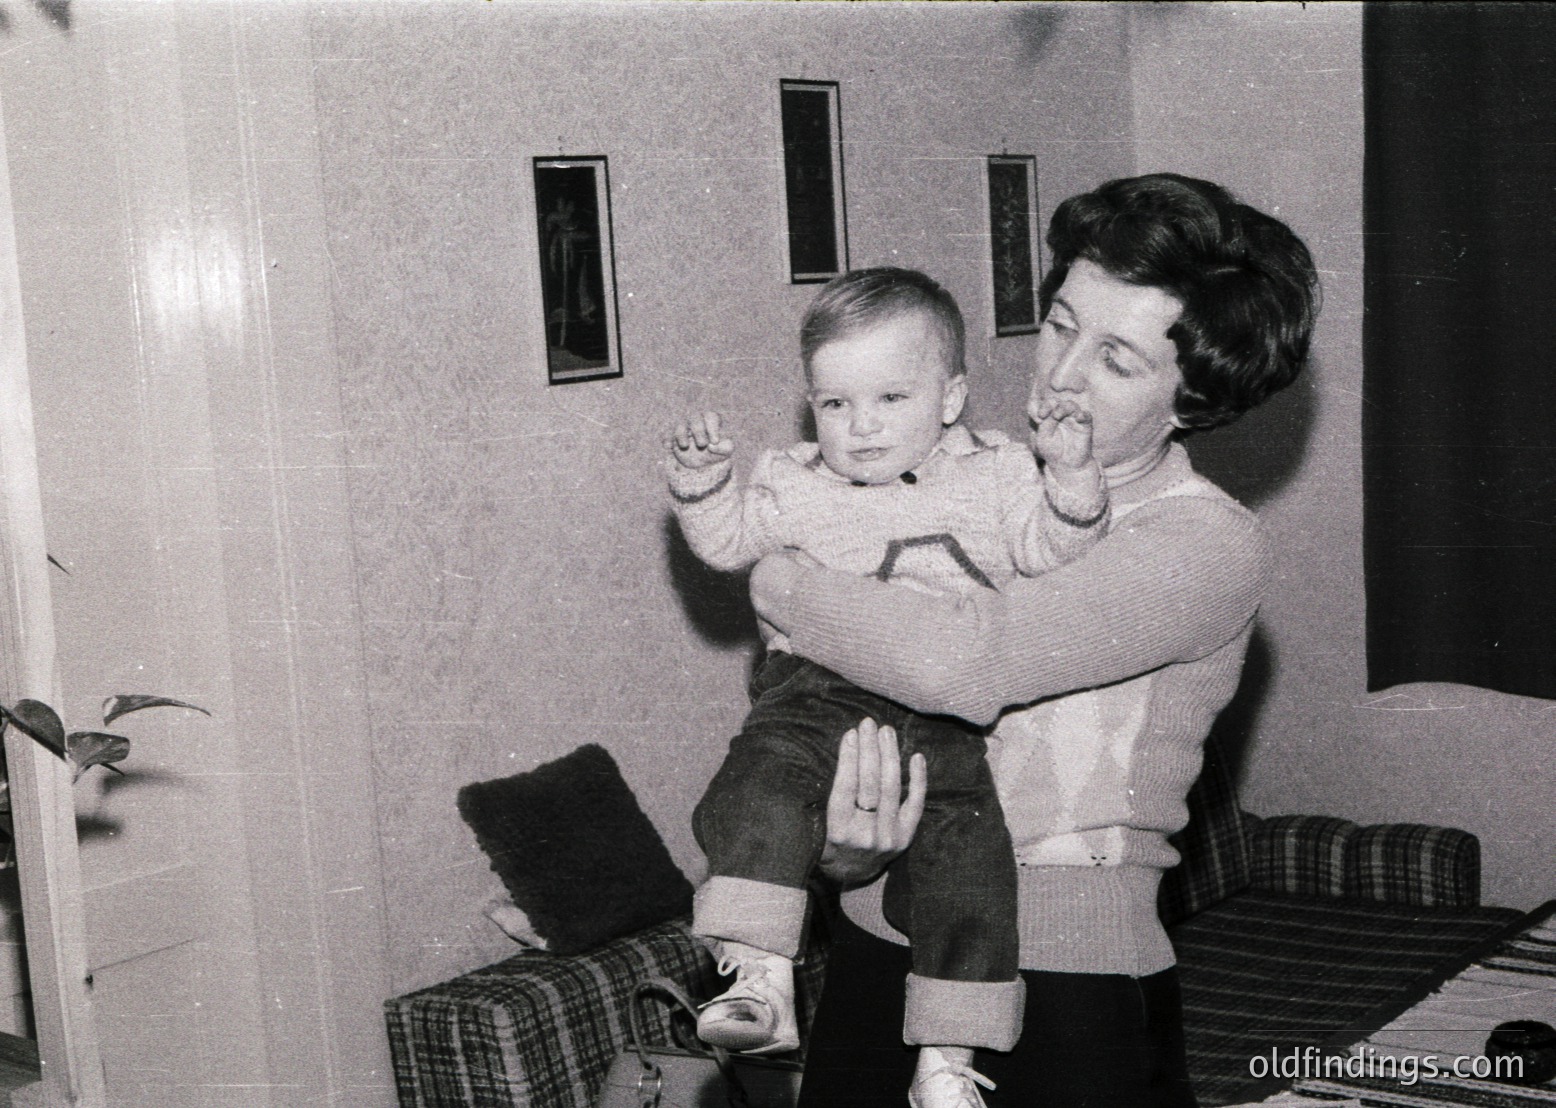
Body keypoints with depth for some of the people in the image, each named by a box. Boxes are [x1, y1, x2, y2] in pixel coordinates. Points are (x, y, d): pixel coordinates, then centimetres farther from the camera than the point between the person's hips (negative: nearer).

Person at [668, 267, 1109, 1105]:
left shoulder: (992, 476, 16)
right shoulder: (797, 487, 16)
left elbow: (1050, 547, 10)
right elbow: (727, 539, 13)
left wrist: (1070, 477, -7)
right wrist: (701, 478, -4)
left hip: (948, 715, 0)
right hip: (820, 696, 0)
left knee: (969, 848, -15)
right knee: (761, 785, -28)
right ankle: (759, 982, -30)